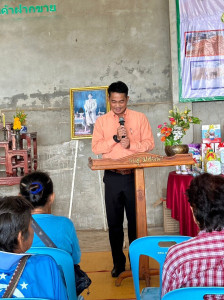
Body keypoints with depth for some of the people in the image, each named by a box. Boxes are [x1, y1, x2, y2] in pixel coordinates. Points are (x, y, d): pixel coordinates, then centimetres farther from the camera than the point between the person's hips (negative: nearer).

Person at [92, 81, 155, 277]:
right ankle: (118, 262, 22)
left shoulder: (140, 118, 3)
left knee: (135, 220, 7)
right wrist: (115, 138, -16)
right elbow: (96, 148, -3)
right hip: (112, 177, 1)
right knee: (114, 222, 8)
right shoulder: (102, 121, 6)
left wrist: (130, 145, -17)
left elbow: (149, 143, -1)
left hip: (134, 175, -1)